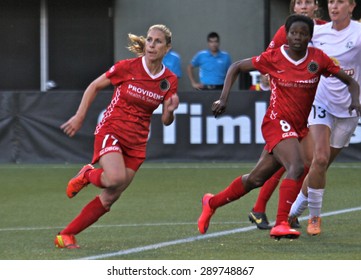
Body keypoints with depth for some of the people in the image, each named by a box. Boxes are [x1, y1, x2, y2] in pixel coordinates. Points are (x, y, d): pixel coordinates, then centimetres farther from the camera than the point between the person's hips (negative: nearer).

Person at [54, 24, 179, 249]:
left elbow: (166, 121, 5)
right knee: (116, 178, -31)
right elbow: (94, 87, 3)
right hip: (111, 131, -4)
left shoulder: (170, 81, -1)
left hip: (136, 143, 4)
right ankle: (87, 175, 4)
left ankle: (66, 235, 9)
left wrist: (170, 110, -17)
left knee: (110, 198, -1)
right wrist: (79, 118, 0)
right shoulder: (127, 68, -11)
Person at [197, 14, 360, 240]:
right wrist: (224, 98, -5)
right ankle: (281, 224, -28)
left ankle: (212, 202, 31)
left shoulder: (318, 59, -1)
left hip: (300, 127, 4)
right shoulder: (273, 58, -7)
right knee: (297, 167, -29)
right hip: (277, 122, -4)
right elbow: (236, 68, 5)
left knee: (256, 179, 11)